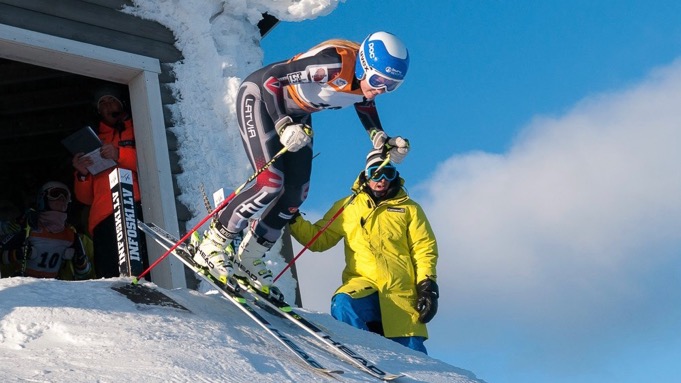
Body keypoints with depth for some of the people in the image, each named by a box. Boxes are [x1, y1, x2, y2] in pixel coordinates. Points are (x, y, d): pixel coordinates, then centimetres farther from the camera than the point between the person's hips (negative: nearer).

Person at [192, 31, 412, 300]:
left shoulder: (371, 79, -16)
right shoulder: (333, 64, -37)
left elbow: (364, 103, 9)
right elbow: (271, 78, -32)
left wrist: (382, 141, -5)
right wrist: (283, 126, -40)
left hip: (296, 115, 8)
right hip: (260, 98, -8)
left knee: (295, 194, 3)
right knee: (270, 183, -21)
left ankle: (247, 259, 17)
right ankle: (211, 244, -5)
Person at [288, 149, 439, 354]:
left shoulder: (409, 208, 16)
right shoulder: (347, 207, 18)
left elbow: (424, 248, 8)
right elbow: (318, 239, 20)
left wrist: (428, 286, -5)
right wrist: (293, 221, 4)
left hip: (401, 293, 0)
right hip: (363, 284, 0)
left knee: (411, 350, -10)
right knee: (343, 304, -33)